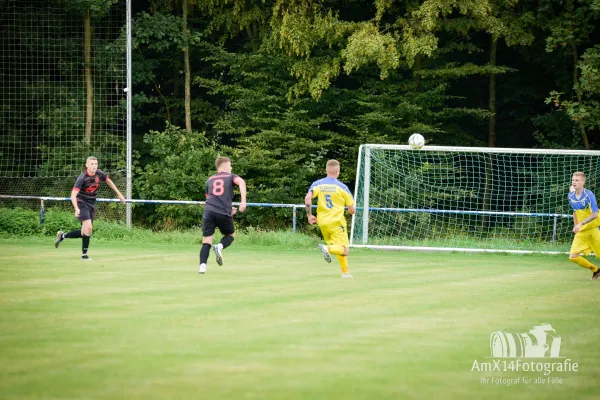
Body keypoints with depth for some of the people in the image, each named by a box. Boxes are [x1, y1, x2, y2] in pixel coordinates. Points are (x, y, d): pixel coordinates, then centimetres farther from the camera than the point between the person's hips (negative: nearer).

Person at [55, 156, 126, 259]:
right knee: (88, 227, -23)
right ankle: (84, 254, -12)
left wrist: (119, 194, 23)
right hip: (82, 203, -7)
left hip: (91, 204, 7)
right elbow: (73, 195, -28)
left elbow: (109, 181, 18)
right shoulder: (82, 178, -21)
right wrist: (76, 209, -43)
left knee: (85, 233, 8)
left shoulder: (99, 174, -4)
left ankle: (62, 235, 29)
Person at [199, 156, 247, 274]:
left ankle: (202, 265, -19)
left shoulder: (210, 180, 26)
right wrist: (243, 201, -17)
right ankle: (220, 247, -9)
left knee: (206, 241, 2)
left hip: (209, 211, 2)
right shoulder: (231, 177, 13)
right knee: (231, 235, 22)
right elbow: (241, 182, -11)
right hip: (224, 213, -2)